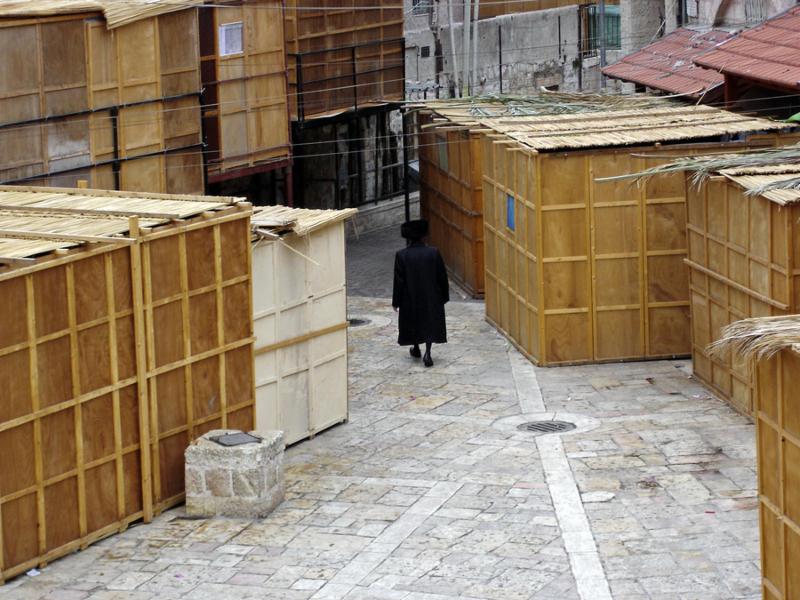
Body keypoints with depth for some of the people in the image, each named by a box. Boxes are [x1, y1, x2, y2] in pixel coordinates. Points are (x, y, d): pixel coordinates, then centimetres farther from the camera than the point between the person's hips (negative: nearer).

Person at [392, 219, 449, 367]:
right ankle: (427, 352, -6)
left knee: (413, 322, 20)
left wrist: (396, 302, 0)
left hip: (410, 299, 0)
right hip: (432, 298, 0)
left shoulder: (401, 255, -13)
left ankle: (416, 349, 34)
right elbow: (442, 277, -3)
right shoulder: (433, 253, -10)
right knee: (430, 324, 8)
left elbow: (399, 281, -10)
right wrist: (444, 297, 10)